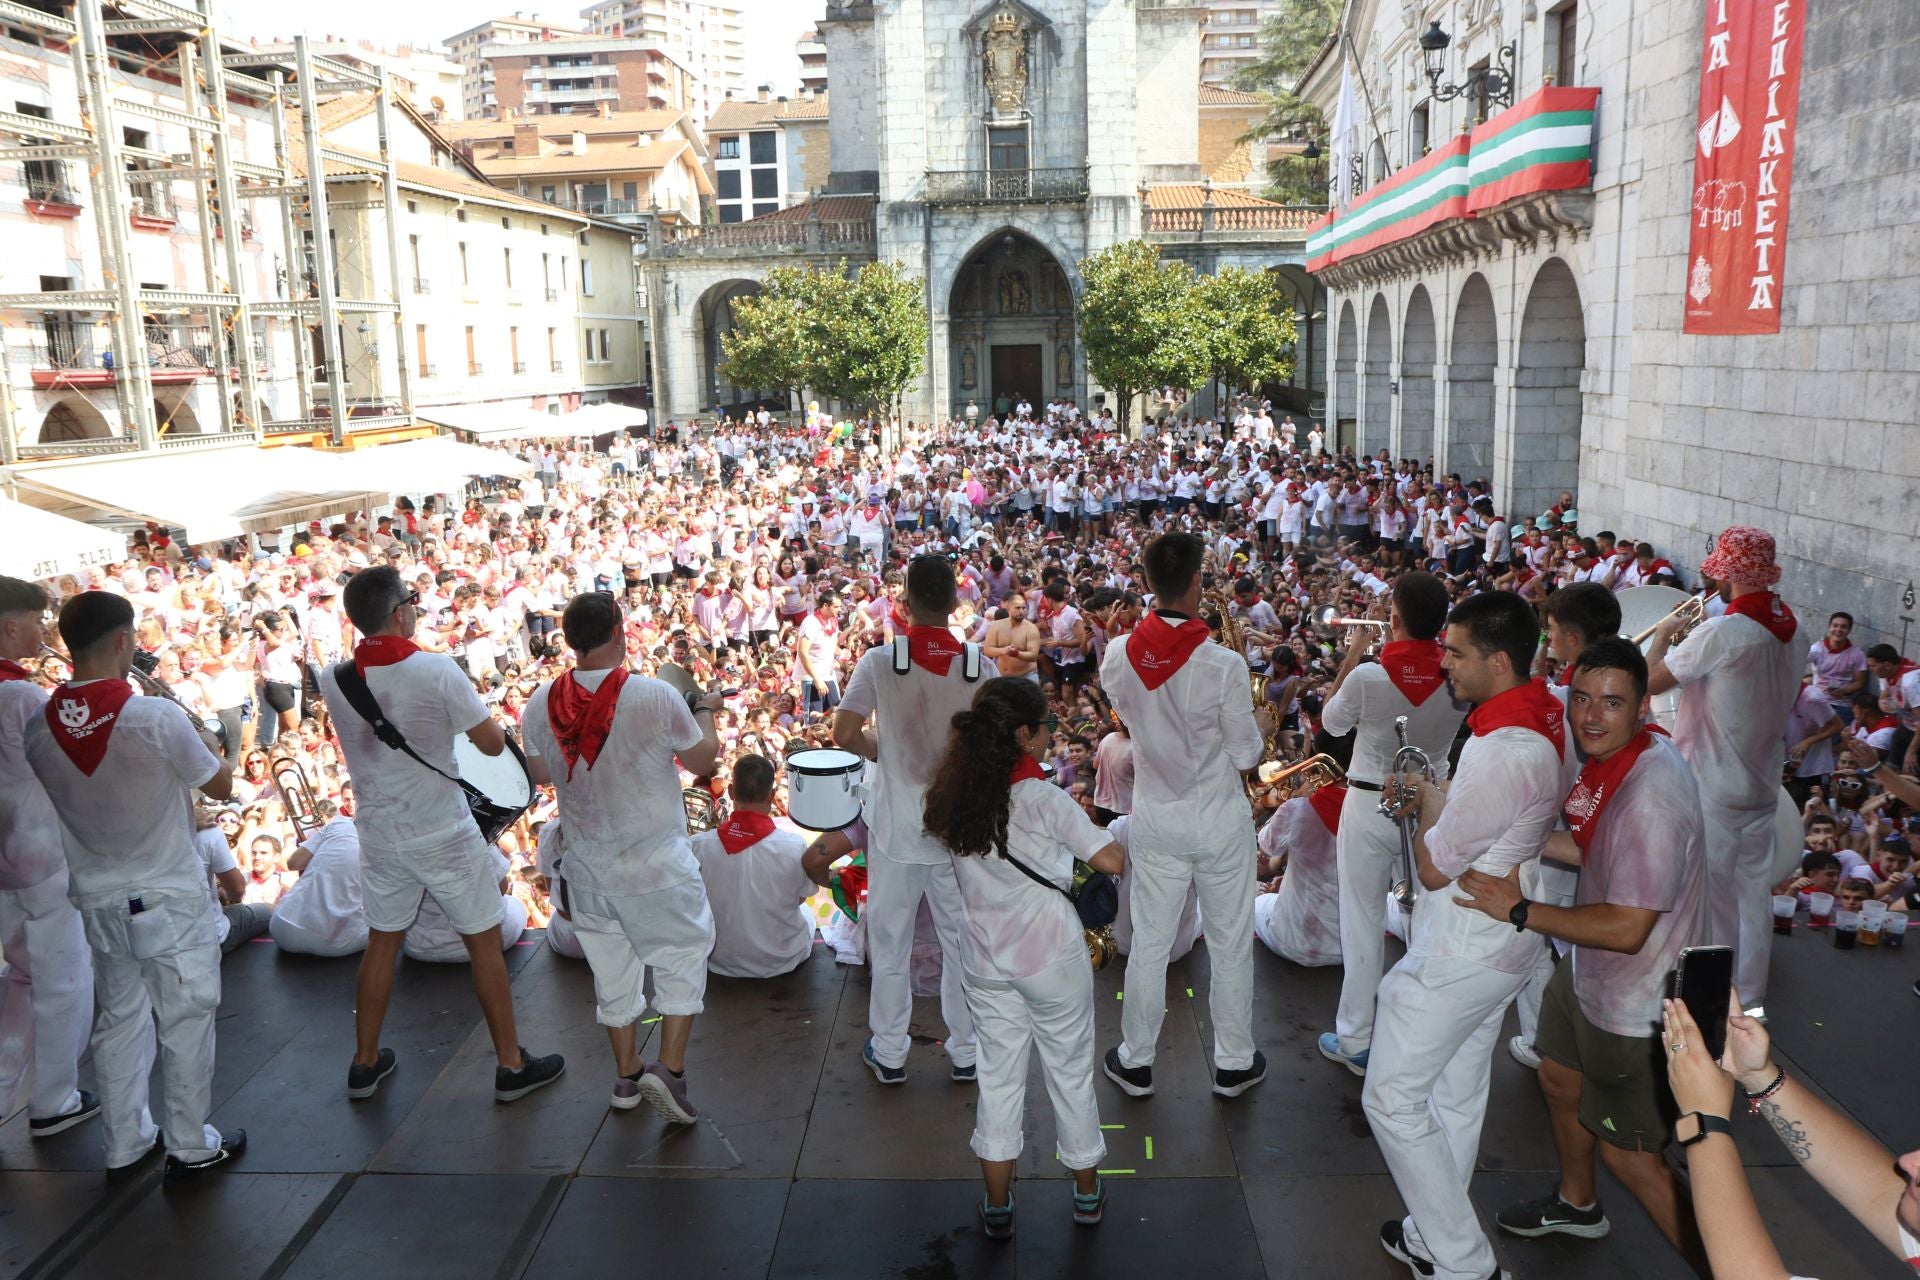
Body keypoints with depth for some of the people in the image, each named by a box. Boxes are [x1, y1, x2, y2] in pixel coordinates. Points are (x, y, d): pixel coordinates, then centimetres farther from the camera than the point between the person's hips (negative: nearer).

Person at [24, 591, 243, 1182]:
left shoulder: (38, 728, -7)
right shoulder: (158, 718, -22)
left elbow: (59, 798, 11)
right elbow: (221, 787, -10)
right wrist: (207, 743, 7)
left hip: (98, 900, 5)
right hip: (169, 896, -5)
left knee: (119, 1019, 19)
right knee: (184, 1022, 8)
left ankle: (124, 1145, 30)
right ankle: (190, 1147, 19)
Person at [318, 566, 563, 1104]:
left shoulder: (333, 680, -6)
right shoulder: (437, 671, -20)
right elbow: (492, 743, -13)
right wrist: (479, 713, 5)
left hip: (378, 834, 5)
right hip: (442, 834, -5)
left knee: (381, 943, 21)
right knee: (484, 943, 9)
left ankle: (365, 1062, 33)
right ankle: (511, 1065, 17)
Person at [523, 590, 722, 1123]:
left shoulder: (541, 703, -8)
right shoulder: (656, 697, -20)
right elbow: (704, 762, -5)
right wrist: (706, 710, 12)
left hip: (586, 868, 4)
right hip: (656, 864, -4)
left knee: (611, 969, 18)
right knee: (682, 957, 13)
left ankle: (627, 1075, 30)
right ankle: (669, 1068, 5)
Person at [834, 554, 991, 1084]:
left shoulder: (879, 661, -12)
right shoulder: (980, 665, -9)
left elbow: (844, 733, -15)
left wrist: (881, 750, 3)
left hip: (897, 825, -1)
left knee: (890, 942, 14)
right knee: (963, 940, 15)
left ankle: (889, 1053, 25)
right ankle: (966, 1050, 27)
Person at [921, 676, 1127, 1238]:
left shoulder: (957, 795, -4)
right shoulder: (1043, 800, -20)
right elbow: (1112, 861, -19)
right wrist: (1118, 836, 3)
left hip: (986, 961, 4)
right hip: (1052, 957, -4)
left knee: (997, 1074, 15)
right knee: (1070, 1070, 14)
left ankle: (997, 1207, 24)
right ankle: (1087, 1192, 32)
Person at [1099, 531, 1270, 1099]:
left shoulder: (1119, 656, -11)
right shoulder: (1224, 665, -22)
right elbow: (1245, 755, -12)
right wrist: (1259, 726, 7)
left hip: (1155, 821, 3)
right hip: (1220, 822, -3)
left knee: (1150, 943, 15)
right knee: (1230, 943, 15)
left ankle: (1135, 1060, 28)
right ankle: (1234, 1062, 30)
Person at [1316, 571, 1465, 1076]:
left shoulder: (1367, 676, -22)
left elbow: (1331, 723, -2)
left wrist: (1349, 661, 5)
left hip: (1369, 806, -3)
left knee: (1363, 922, 7)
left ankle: (1355, 1040, 15)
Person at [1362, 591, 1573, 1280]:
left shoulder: (1500, 754, -32)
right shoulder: (1550, 714, -1)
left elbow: (1435, 868, -21)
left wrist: (1428, 801, -4)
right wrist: (1437, 801, 4)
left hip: (1458, 957, -10)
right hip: (1500, 942, 10)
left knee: (1392, 1097, 3)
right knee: (1456, 1097, 21)